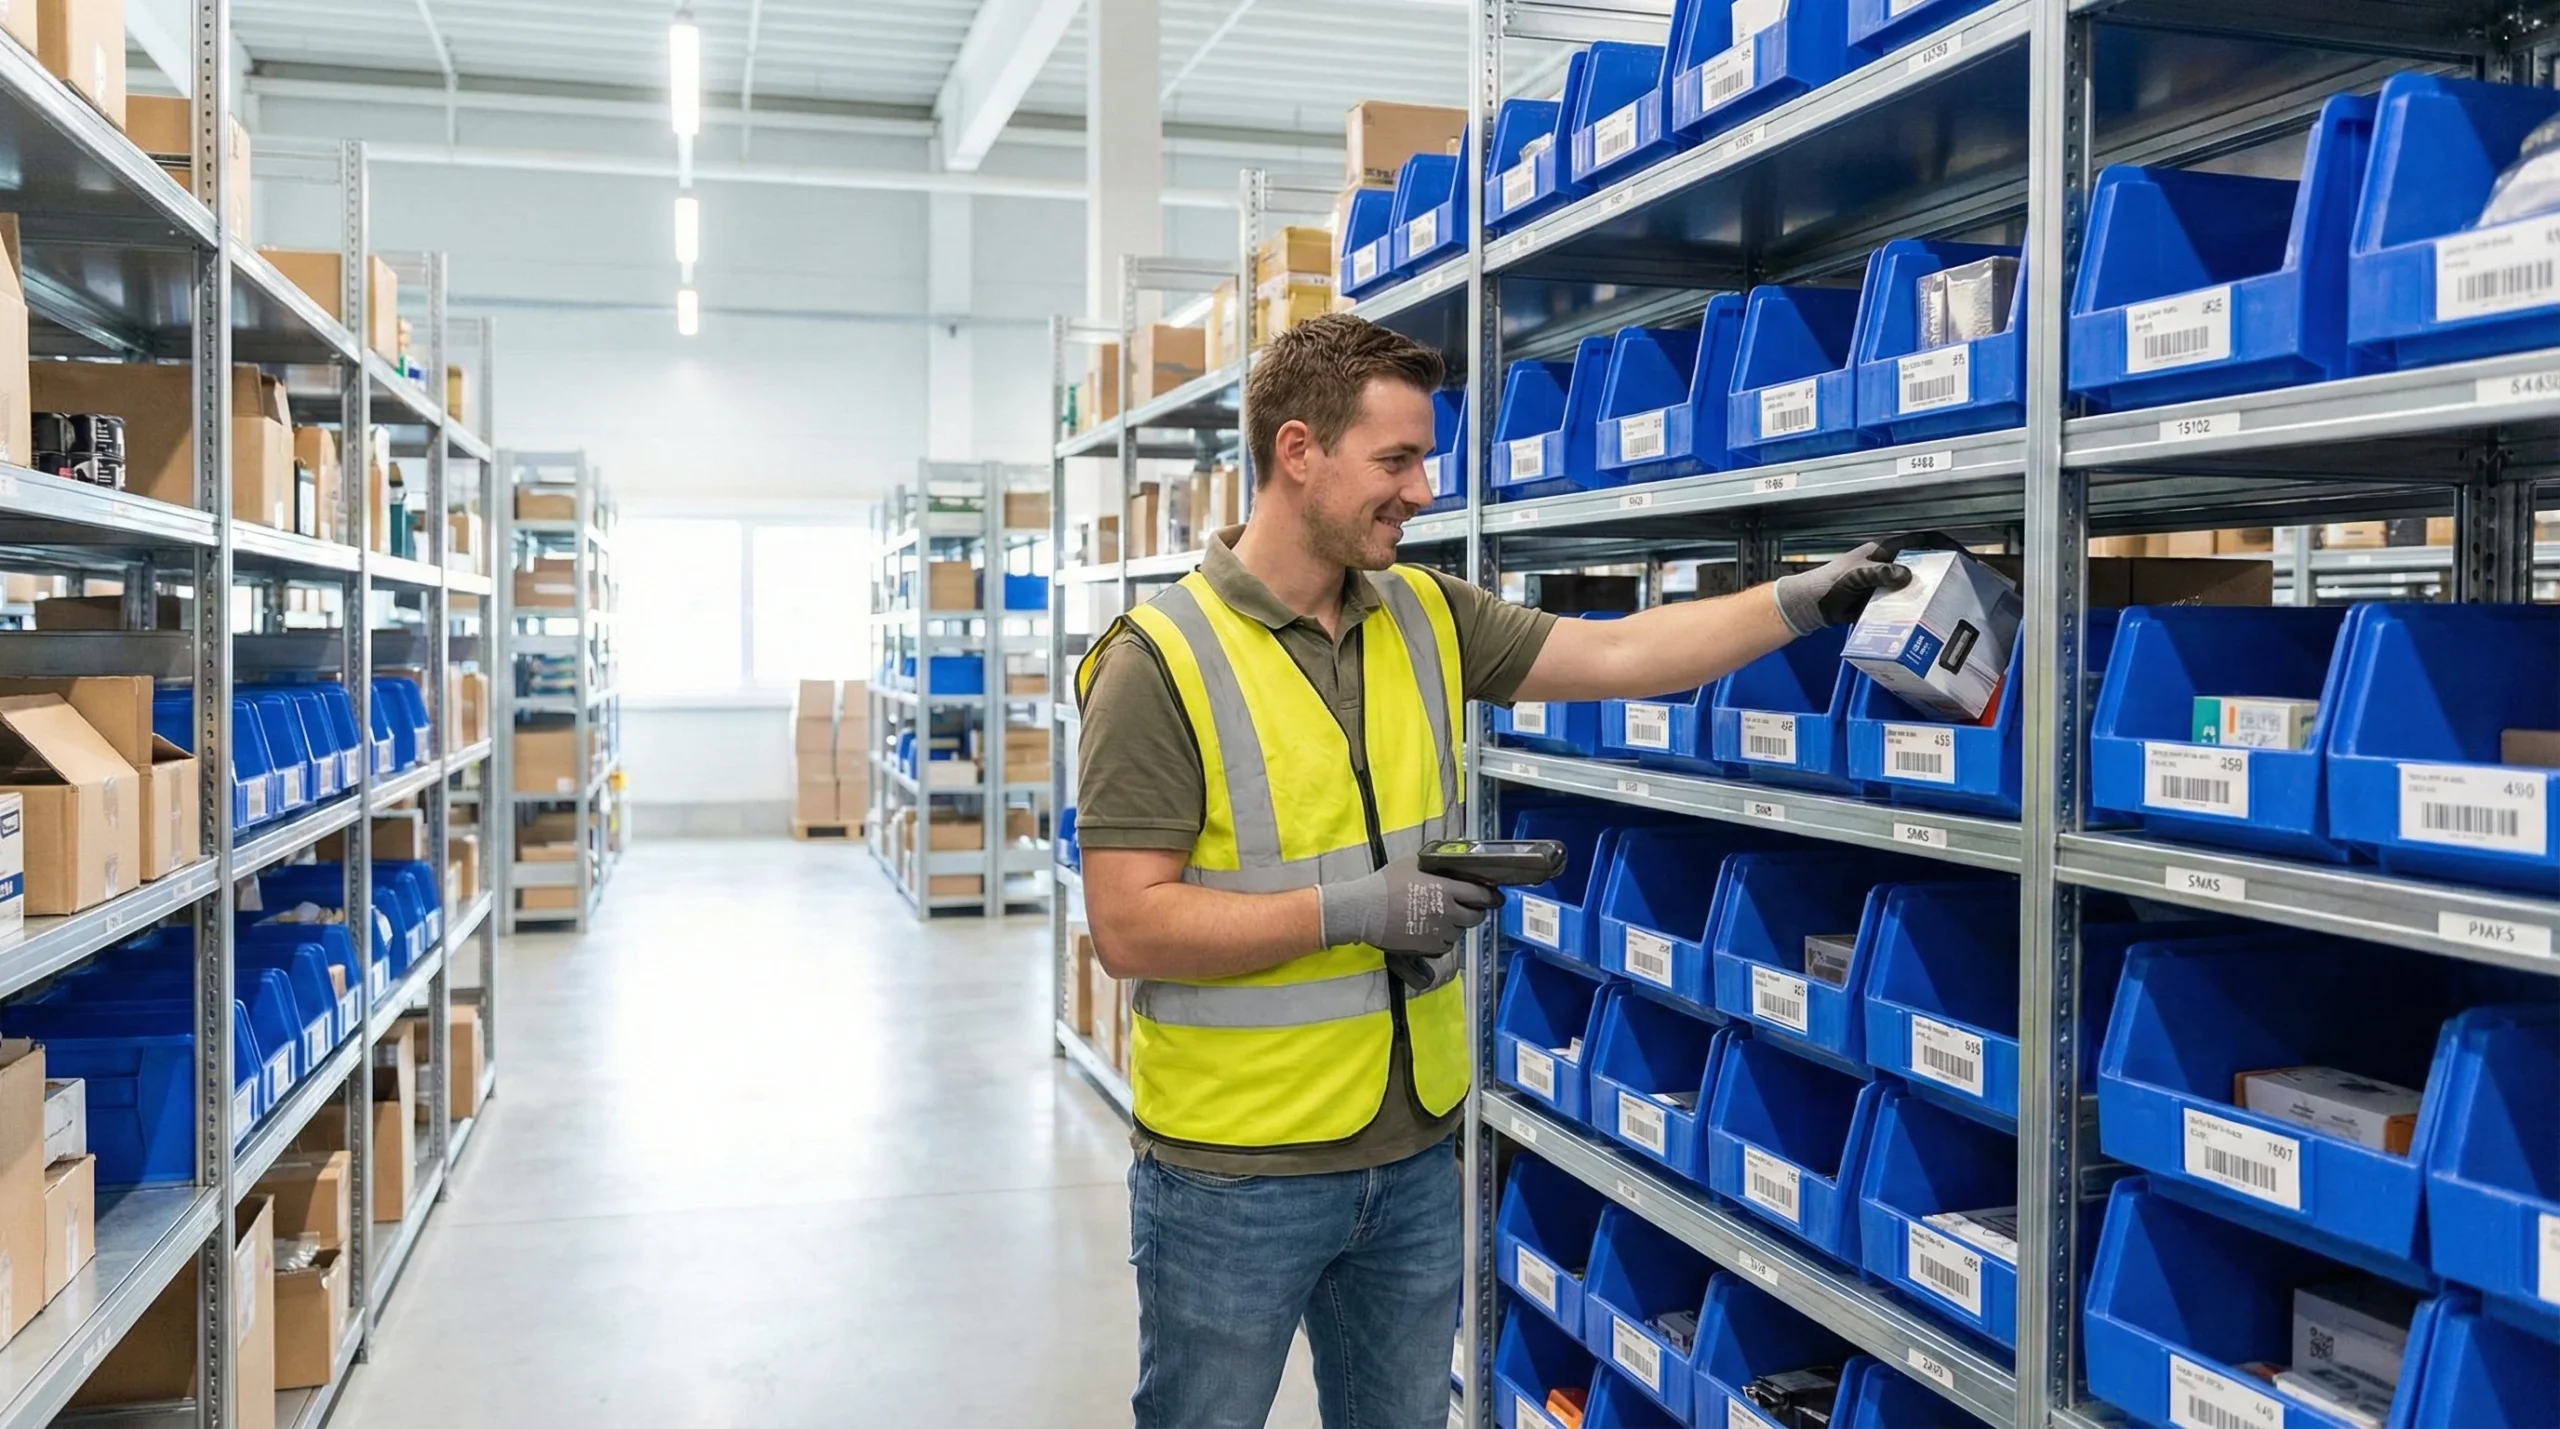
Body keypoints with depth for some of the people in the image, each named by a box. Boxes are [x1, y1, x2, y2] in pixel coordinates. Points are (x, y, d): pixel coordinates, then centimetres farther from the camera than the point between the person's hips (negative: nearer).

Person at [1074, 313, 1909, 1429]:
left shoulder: (1430, 619, 3)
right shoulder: (1159, 665, -16)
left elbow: (1619, 655, 5)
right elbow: (1130, 926, -19)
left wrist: (1804, 602, -2)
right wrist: (1352, 909, -22)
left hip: (1415, 1150, 6)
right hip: (1234, 1172, -5)